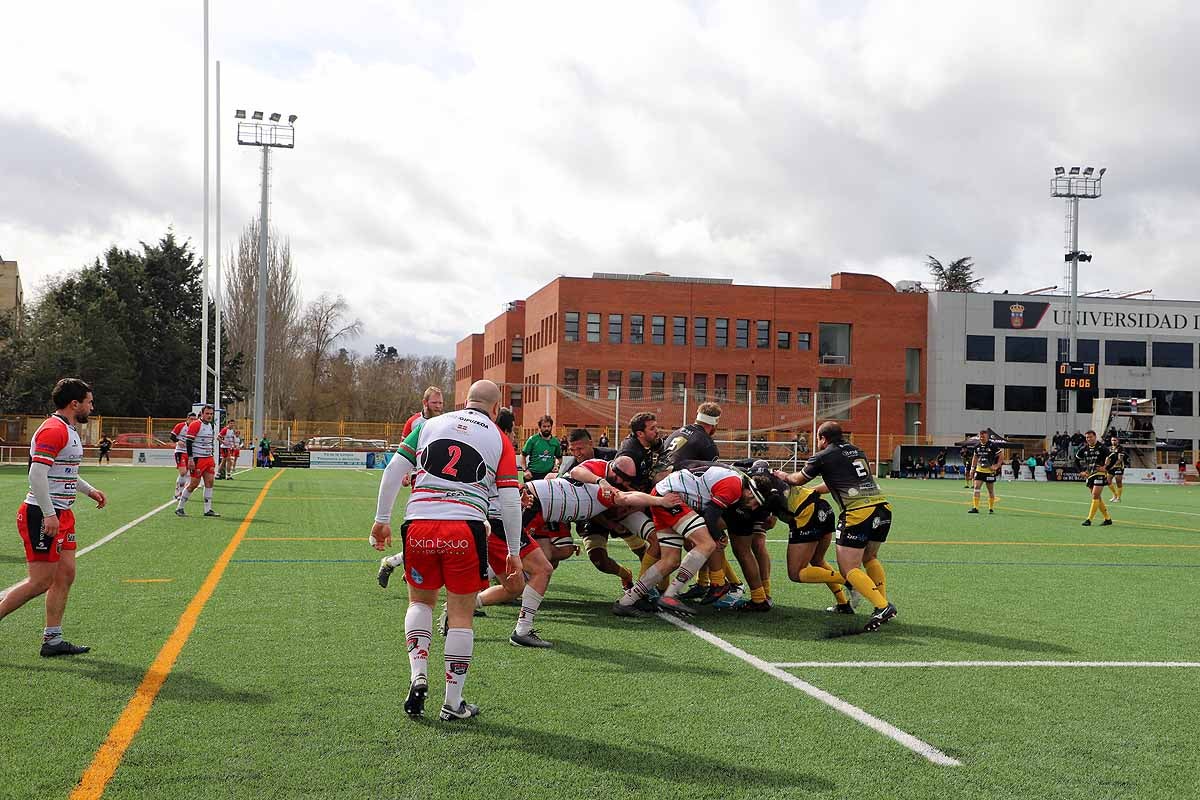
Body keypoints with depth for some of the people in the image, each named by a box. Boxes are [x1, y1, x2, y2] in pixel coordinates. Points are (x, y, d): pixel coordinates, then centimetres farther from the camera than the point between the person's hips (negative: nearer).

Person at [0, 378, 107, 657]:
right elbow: (37, 475, -23)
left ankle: (52, 639, 13)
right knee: (40, 582, -8)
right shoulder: (53, 430, -16)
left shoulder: (70, 431, 16)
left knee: (65, 575, 8)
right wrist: (49, 514, -24)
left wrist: (90, 490, 21)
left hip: (61, 514, 10)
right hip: (42, 516, -10)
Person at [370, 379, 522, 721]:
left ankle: (418, 675, 5)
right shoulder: (499, 439, 8)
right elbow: (510, 500, 3)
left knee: (420, 601, 23)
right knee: (461, 616, 8)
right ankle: (453, 703, 13)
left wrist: (382, 520, 14)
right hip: (466, 528, -2)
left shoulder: (431, 424, 14)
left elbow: (394, 470, 7)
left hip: (419, 523, 2)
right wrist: (513, 552, 11)